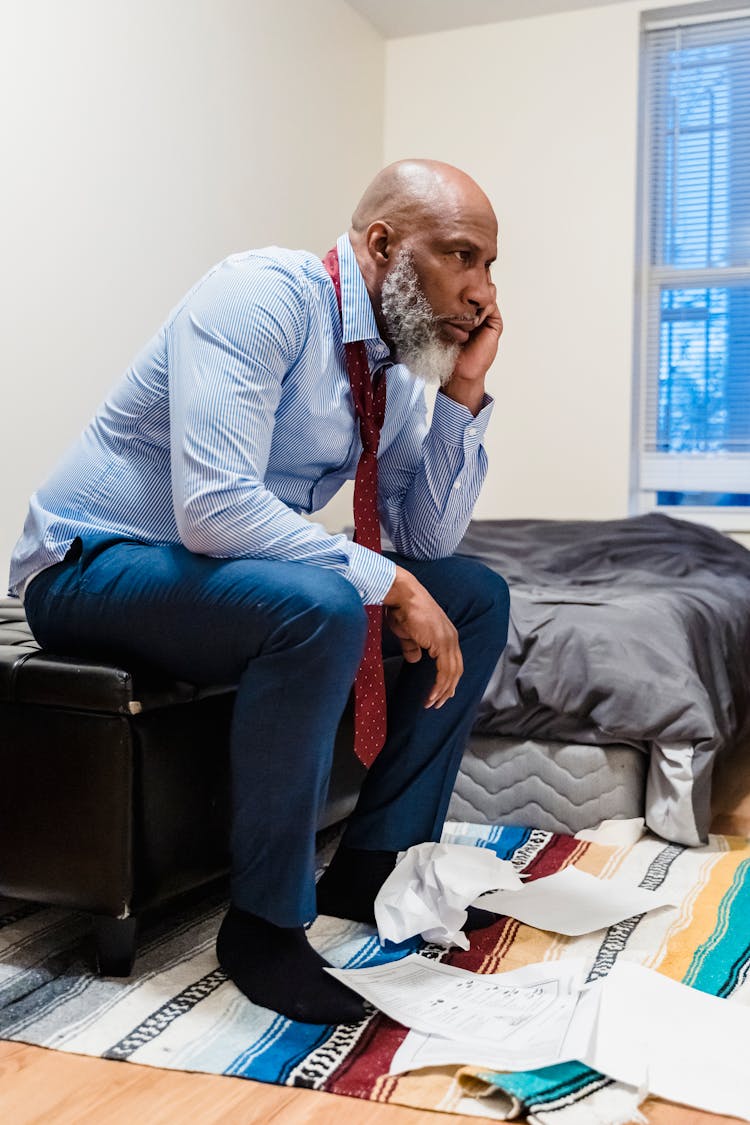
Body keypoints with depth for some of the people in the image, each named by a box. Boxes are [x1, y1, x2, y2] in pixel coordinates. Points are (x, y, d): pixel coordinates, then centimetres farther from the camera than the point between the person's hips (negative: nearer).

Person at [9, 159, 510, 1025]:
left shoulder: (396, 369, 4)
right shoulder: (264, 295, -21)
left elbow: (427, 541, 5)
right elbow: (212, 508, -32)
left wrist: (464, 393, -5)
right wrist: (388, 582, -27)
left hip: (234, 570, 8)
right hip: (89, 564, -8)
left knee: (477, 598, 3)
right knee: (319, 605, -37)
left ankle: (374, 864, 8)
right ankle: (265, 921, -18)